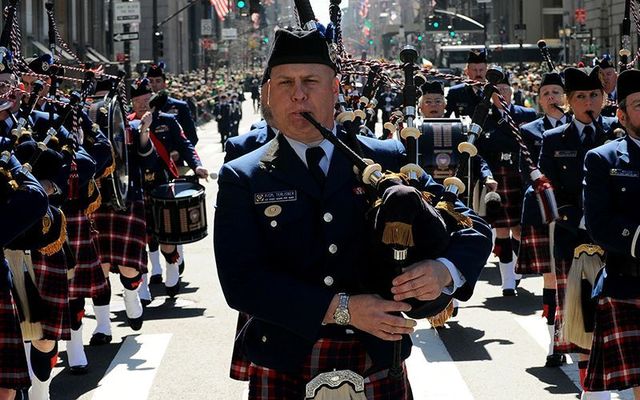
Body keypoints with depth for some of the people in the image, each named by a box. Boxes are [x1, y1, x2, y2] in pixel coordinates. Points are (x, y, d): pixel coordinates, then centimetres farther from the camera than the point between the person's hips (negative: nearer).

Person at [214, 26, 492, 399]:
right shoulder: (242, 179, -1)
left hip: (379, 368, 1)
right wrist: (341, 308, -22)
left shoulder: (387, 160, 2)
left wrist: (445, 270, -20)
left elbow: (473, 227, 3)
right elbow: (241, 281, -12)